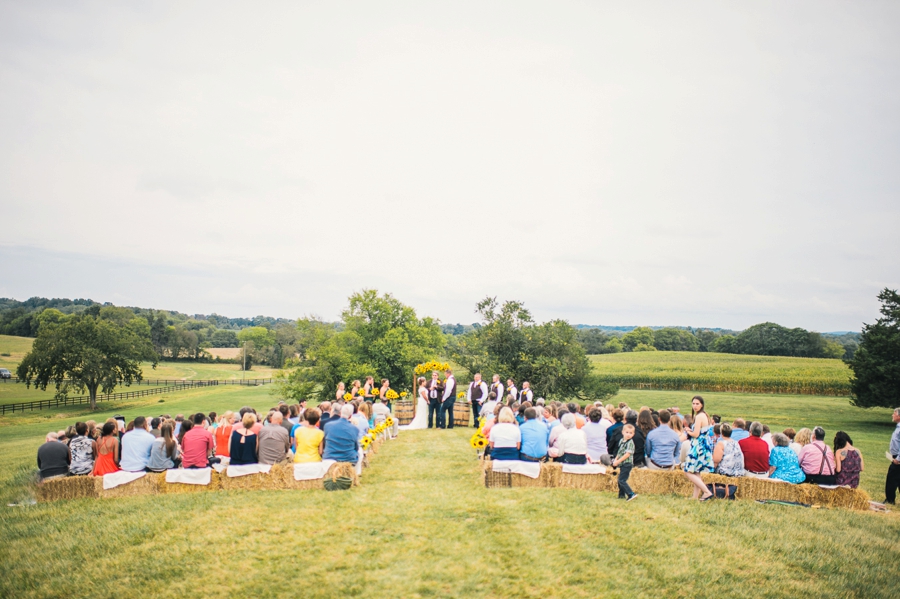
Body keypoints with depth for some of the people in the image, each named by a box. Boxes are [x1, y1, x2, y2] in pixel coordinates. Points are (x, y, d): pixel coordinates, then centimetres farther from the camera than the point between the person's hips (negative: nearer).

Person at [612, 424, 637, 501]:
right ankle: (622, 495, 28)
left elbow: (627, 454, -21)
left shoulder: (630, 443, -16)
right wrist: (615, 460, 5)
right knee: (620, 480, 16)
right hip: (622, 465, 9)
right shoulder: (621, 441, 10)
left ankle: (631, 494, -14)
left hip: (627, 464, -9)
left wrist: (618, 461, -19)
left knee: (622, 480, -13)